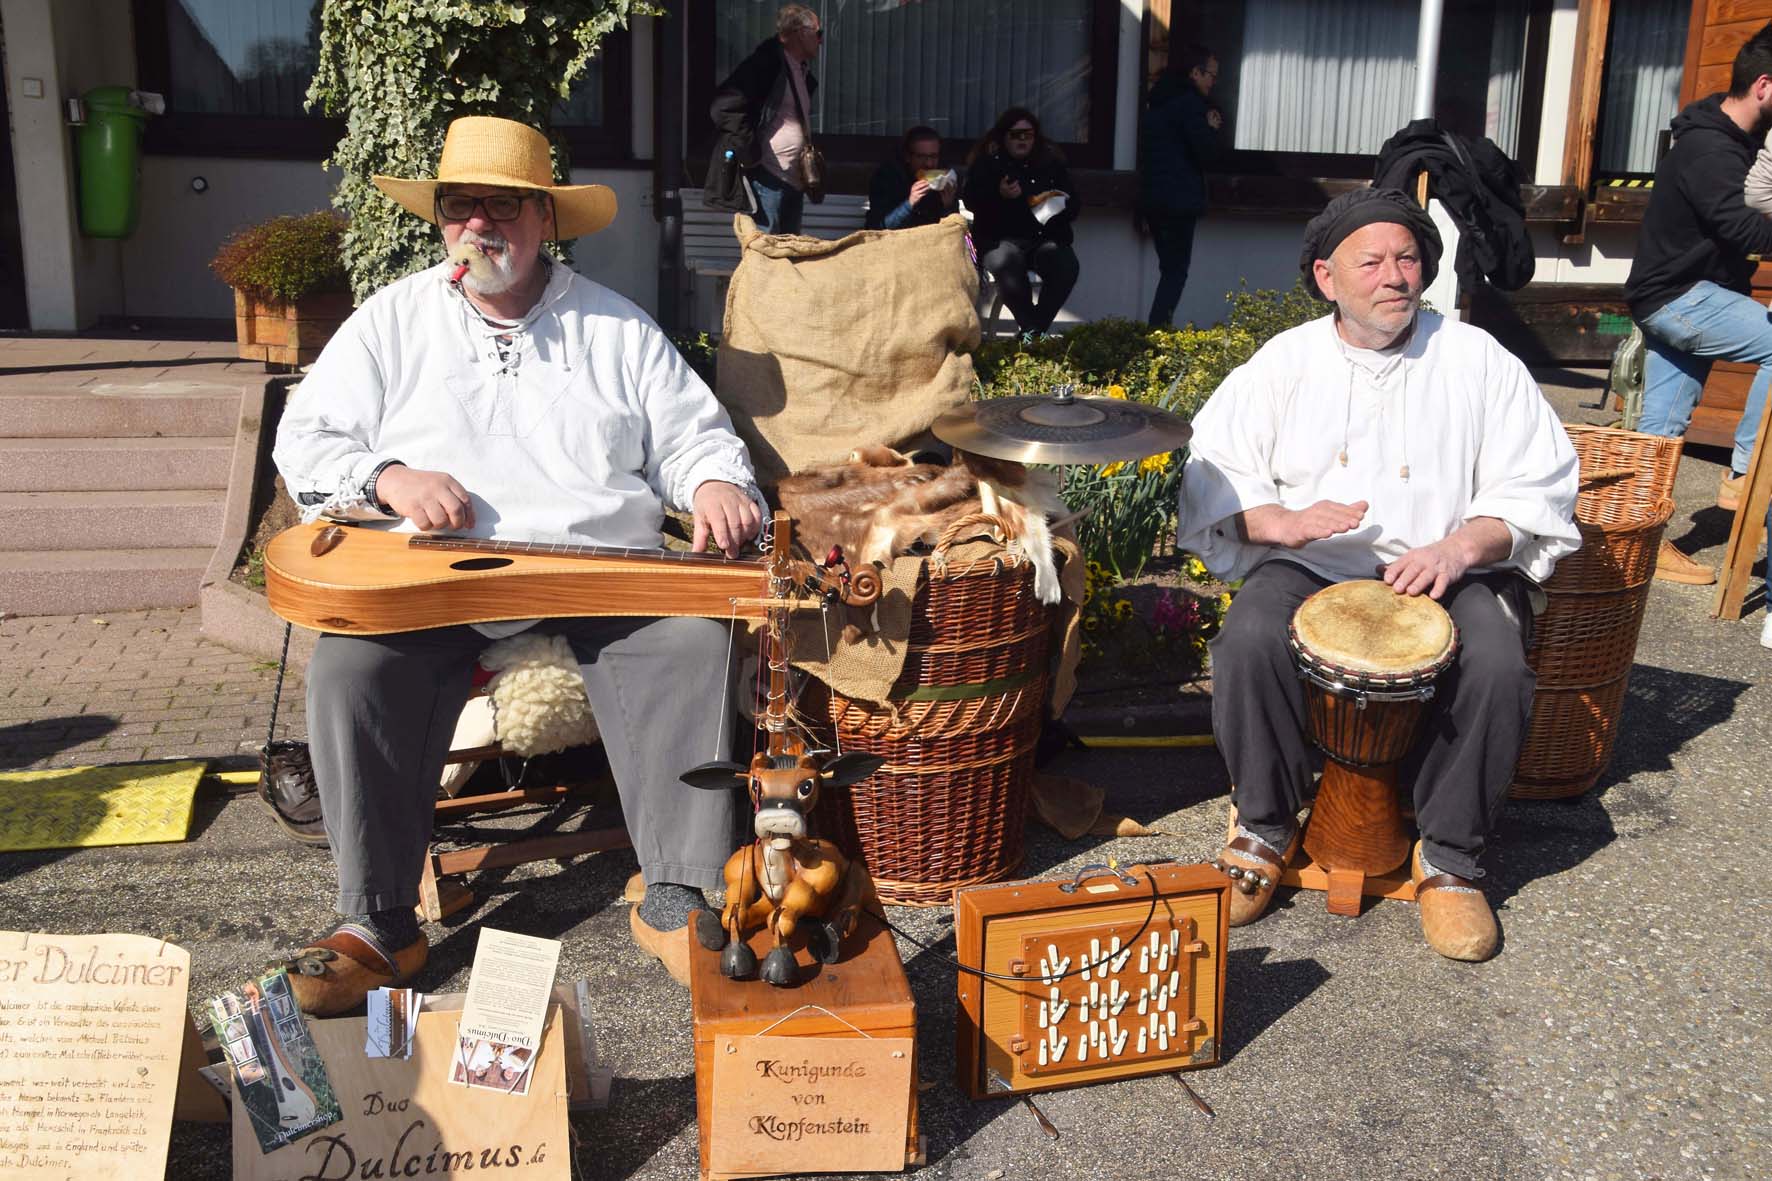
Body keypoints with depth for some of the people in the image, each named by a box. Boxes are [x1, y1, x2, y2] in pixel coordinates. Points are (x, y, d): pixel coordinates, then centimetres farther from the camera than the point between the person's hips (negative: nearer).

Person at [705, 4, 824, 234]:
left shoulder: (801, 72, 19)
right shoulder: (766, 63, -9)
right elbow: (724, 108, -18)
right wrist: (751, 156, -17)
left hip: (794, 181, 9)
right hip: (767, 180, -9)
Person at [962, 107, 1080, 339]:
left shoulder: (1051, 162, 16)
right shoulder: (986, 163, 10)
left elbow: (1073, 207, 17)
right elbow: (971, 201, 0)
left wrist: (1061, 202, -7)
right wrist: (1000, 195, -18)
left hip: (1045, 239, 2)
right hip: (1000, 240, -2)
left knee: (1066, 265, -30)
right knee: (1006, 262, -38)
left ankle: (1036, 329, -20)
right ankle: (1031, 328, -27)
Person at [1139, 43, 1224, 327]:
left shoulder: (1159, 99, 17)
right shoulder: (1190, 103, -11)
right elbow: (1209, 153, -12)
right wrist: (1215, 129, 2)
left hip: (1152, 197, 9)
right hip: (1178, 201, -9)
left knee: (1170, 269, 13)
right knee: (1175, 272, -7)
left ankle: (1157, 331, 9)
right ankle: (1159, 328, -14)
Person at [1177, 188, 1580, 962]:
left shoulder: (1477, 361, 5)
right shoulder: (1285, 361, 8)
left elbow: (1539, 489, 1)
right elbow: (1212, 475, 2)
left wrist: (1460, 547, -17)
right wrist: (1281, 521, -18)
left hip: (1452, 571, 0)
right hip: (1311, 567, 0)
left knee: (1498, 666, -29)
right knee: (1249, 641, -30)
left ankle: (1450, 857, -6)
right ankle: (1265, 828, -5)